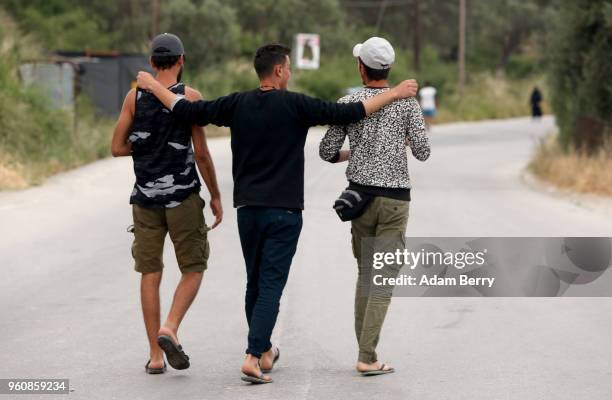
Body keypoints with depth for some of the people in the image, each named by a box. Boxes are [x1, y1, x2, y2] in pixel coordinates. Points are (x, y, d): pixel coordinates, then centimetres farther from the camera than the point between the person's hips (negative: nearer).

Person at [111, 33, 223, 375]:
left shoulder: (135, 96, 3)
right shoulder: (190, 96, -7)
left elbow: (118, 147, 1)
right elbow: (202, 153, -8)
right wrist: (216, 196, 2)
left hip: (146, 197, 3)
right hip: (183, 196, -3)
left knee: (150, 274, 8)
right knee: (194, 269, 9)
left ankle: (155, 355, 6)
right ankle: (170, 329, -14)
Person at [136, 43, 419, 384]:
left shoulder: (237, 105, 2)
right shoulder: (295, 105, -9)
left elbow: (188, 111, 5)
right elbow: (347, 113, -11)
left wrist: (154, 86, 21)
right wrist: (394, 94, -2)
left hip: (248, 208, 5)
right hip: (284, 211, -5)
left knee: (255, 283, 17)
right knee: (271, 285, -5)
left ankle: (264, 352, 29)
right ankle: (254, 357, -15)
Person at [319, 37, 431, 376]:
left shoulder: (349, 103, -1)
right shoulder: (407, 102, -5)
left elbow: (327, 152, 1)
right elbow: (423, 152, -6)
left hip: (360, 193, 3)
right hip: (395, 197, -2)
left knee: (365, 273, 16)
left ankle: (366, 351, 15)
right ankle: (366, 357, -11)